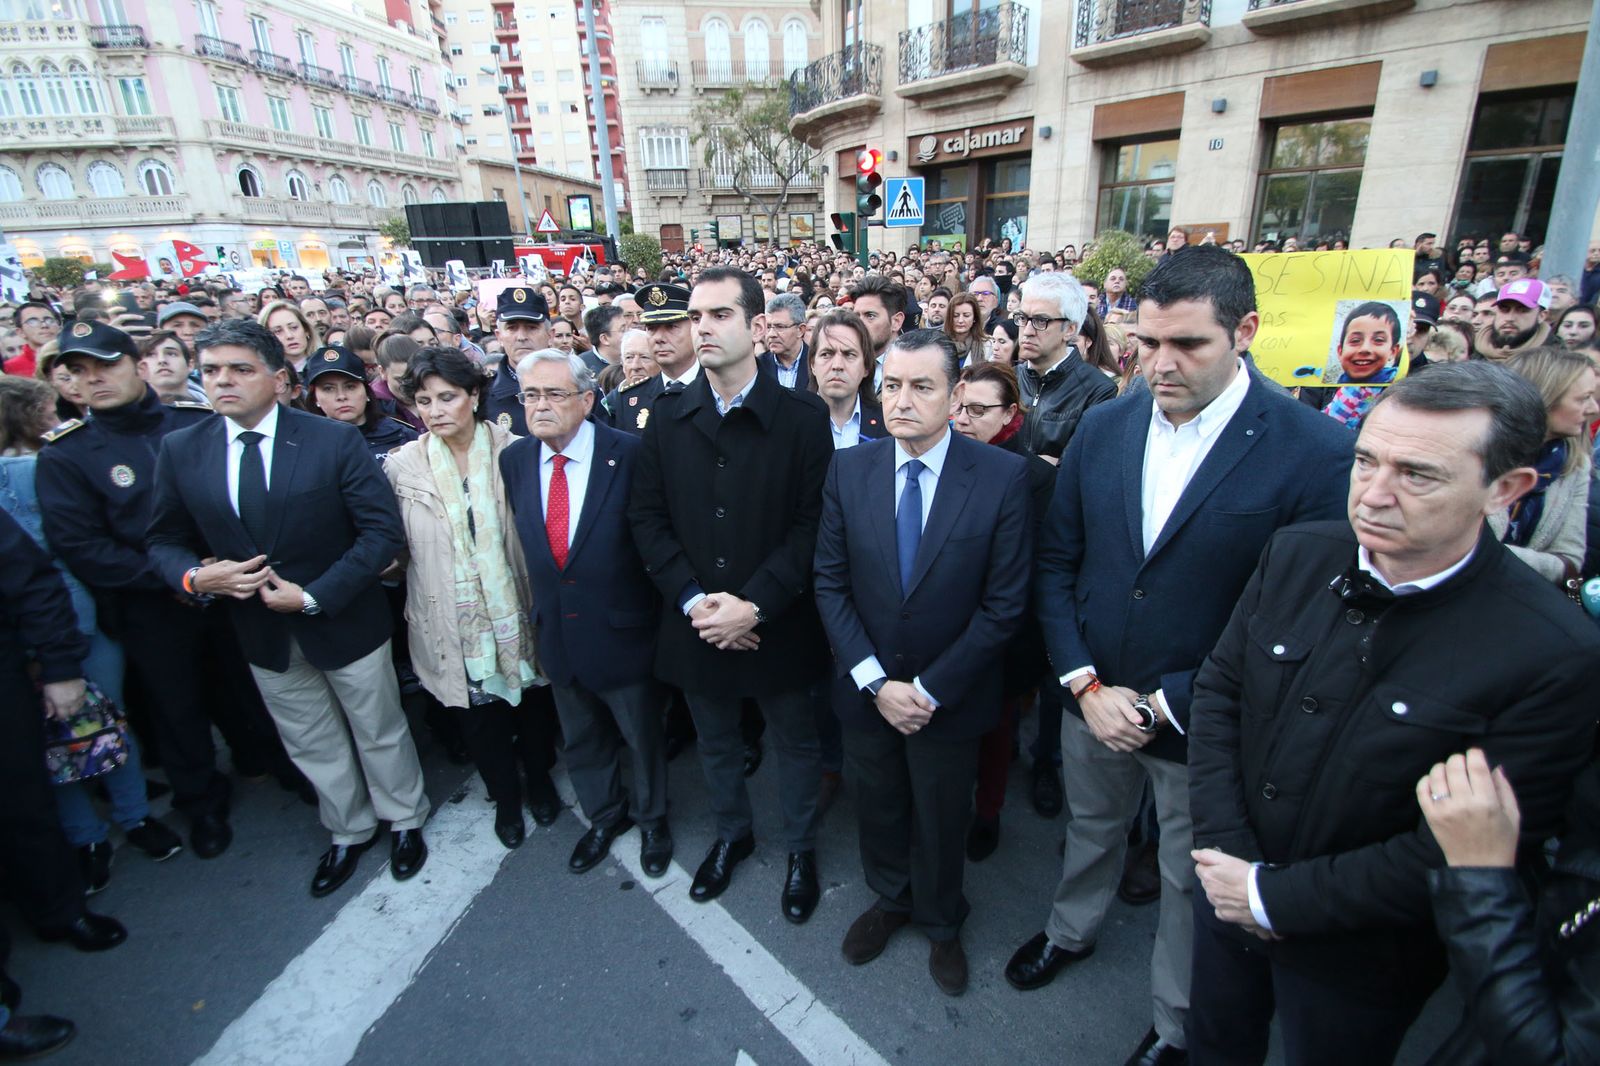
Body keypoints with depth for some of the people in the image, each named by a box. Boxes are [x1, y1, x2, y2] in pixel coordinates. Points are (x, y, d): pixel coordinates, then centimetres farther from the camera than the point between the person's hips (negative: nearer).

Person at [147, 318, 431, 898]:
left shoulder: (334, 440, -16)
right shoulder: (180, 451, -4)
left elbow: (384, 531, -19)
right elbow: (165, 541, 5)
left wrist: (314, 595, -23)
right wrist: (195, 576, -18)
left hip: (345, 622, -4)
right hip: (262, 632, 4)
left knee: (379, 733, 15)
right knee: (310, 745, 21)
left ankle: (404, 822, 40)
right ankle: (349, 833, 45)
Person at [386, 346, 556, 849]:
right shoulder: (403, 465, -5)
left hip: (515, 611, 0)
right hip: (452, 619, 1)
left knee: (531, 701, 17)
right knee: (479, 713, 15)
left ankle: (539, 780, 45)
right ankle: (505, 797, 40)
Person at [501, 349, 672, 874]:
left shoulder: (631, 454, -19)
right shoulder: (514, 459, -2)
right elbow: (524, 539, 7)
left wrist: (658, 609, -11)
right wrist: (540, 603, 7)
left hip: (623, 629, -4)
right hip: (556, 630, 5)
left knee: (643, 736, 18)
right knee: (579, 741, 24)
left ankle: (652, 819, 45)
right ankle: (604, 816, 51)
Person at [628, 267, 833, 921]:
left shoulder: (803, 418, -12)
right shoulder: (667, 417, -1)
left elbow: (812, 524, -14)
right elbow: (646, 516, -2)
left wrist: (753, 604, -21)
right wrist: (693, 599, -13)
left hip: (777, 623, -3)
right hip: (695, 622, 3)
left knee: (795, 741, 18)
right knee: (715, 741, 23)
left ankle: (801, 849, 43)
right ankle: (731, 835, 50)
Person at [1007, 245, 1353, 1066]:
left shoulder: (1314, 454, -18)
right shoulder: (1102, 427, -5)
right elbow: (1056, 562, -1)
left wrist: (1167, 704, -16)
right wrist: (1085, 685, -9)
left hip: (1203, 726, -3)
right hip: (1093, 701, 4)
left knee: (1191, 882, 19)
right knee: (1089, 830, 27)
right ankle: (1070, 931, 57)